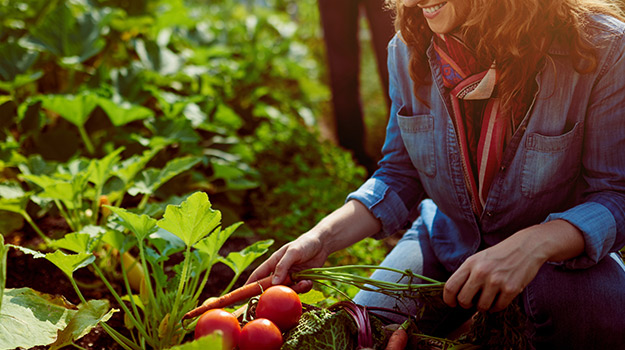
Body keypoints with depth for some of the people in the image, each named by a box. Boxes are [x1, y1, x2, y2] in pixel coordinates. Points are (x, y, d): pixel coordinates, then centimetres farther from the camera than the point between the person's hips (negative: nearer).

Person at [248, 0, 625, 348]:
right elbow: (399, 176, -1)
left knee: (588, 307, -35)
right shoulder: (409, 50, -10)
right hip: (446, 238, 3)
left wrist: (534, 245, -41)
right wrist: (323, 238, -17)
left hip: (558, 243, -2)